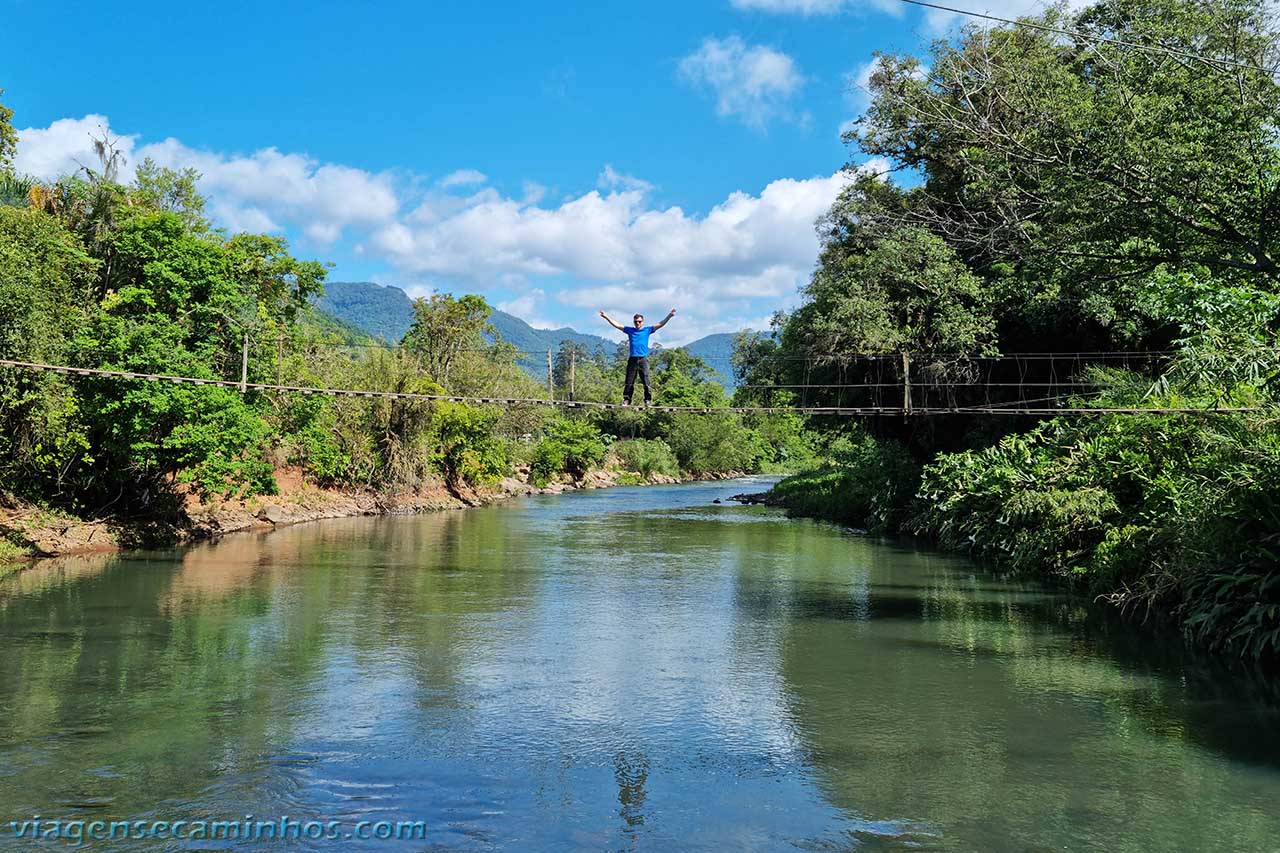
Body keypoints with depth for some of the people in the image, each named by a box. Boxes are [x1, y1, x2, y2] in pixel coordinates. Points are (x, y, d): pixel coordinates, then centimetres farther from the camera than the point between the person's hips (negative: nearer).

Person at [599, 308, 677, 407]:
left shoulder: (647, 330, 11)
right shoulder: (629, 330, 15)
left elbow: (660, 324, 7)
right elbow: (616, 325, 17)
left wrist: (669, 315, -2)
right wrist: (606, 317, 14)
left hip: (643, 359, -2)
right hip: (632, 359, 2)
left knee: (646, 381, -5)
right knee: (629, 382, 1)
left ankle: (648, 400, -3)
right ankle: (626, 400, 4)